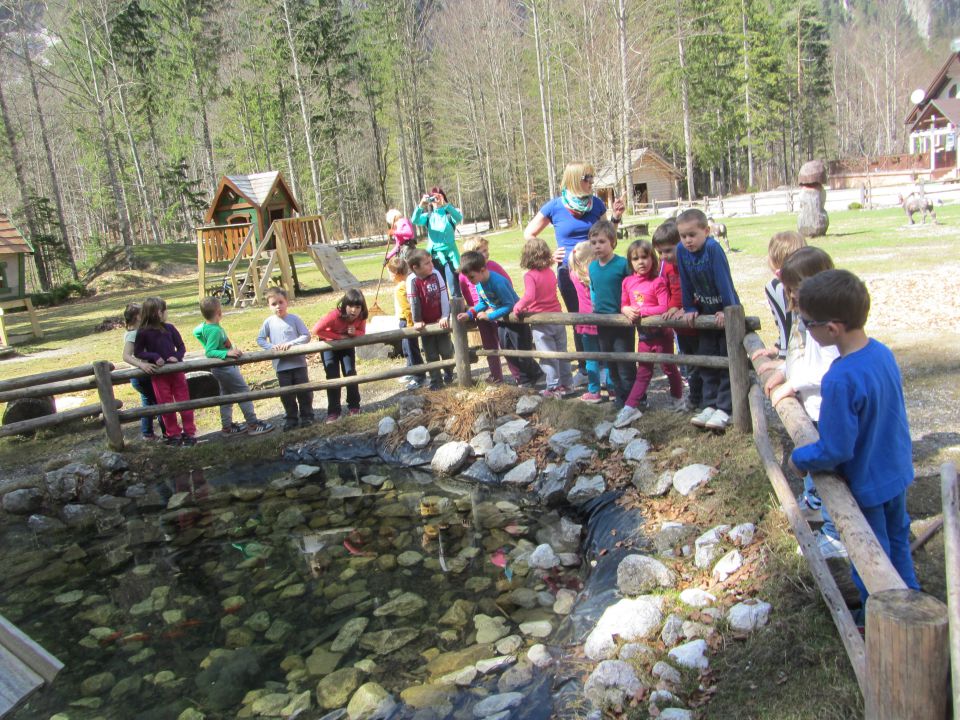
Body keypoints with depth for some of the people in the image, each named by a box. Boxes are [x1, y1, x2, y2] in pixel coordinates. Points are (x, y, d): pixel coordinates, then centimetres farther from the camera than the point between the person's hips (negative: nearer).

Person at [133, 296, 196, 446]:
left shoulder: (169, 328, -1)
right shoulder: (143, 333, -7)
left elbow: (181, 347, 5)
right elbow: (137, 352, -1)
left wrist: (177, 357, -14)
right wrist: (154, 356, -15)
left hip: (176, 370, 2)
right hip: (158, 373, -2)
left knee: (184, 401, 4)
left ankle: (189, 432, 14)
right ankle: (173, 434, 16)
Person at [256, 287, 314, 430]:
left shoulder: (294, 319, -5)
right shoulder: (269, 322, 0)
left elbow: (306, 336, -6)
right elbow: (260, 339, 5)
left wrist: (291, 343, -19)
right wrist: (271, 346, -13)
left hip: (298, 362, -1)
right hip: (281, 365, 2)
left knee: (304, 391, 6)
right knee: (286, 394, 10)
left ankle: (307, 416, 21)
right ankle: (290, 417, 24)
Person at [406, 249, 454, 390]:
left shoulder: (436, 274, -12)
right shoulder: (412, 280, -20)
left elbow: (443, 296, -9)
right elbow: (414, 302, -16)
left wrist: (445, 317, -11)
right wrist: (417, 321, -11)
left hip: (440, 320, 2)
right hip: (426, 323, -2)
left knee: (446, 349, 10)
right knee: (431, 354, 7)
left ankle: (449, 374, 32)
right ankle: (436, 380, 16)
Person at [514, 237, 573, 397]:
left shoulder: (530, 275, -16)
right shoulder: (550, 272, 6)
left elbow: (529, 296, -30)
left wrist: (518, 307, -13)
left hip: (541, 322, -6)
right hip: (557, 318, 6)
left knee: (548, 357, 2)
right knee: (561, 353, 16)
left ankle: (554, 388, 6)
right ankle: (567, 383, 24)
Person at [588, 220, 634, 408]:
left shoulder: (623, 264, -15)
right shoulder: (592, 267, 4)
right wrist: (593, 302, 9)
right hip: (602, 321, 7)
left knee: (625, 364, -2)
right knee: (611, 364, 16)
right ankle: (620, 396, 29)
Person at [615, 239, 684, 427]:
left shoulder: (658, 282, -16)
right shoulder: (628, 282, 1)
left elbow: (665, 308, -22)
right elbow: (624, 304, 9)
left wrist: (640, 310, -22)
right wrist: (627, 310, -14)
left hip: (661, 333, -5)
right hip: (643, 334, 5)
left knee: (669, 368, 13)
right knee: (643, 373, 10)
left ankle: (678, 398, 35)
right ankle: (629, 408, 5)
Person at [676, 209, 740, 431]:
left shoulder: (713, 248, -25)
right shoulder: (681, 250, -9)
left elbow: (724, 279, -24)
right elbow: (685, 283, 0)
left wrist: (728, 310, -22)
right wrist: (690, 309, 1)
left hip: (725, 312, -6)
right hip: (705, 312, 6)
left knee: (727, 360, -2)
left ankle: (724, 408, 2)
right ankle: (711, 405, 18)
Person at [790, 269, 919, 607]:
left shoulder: (841, 380, -35)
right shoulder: (882, 352, -10)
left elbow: (836, 450, -30)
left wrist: (799, 459, -12)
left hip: (866, 486, -7)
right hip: (897, 472, 7)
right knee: (896, 541, 28)